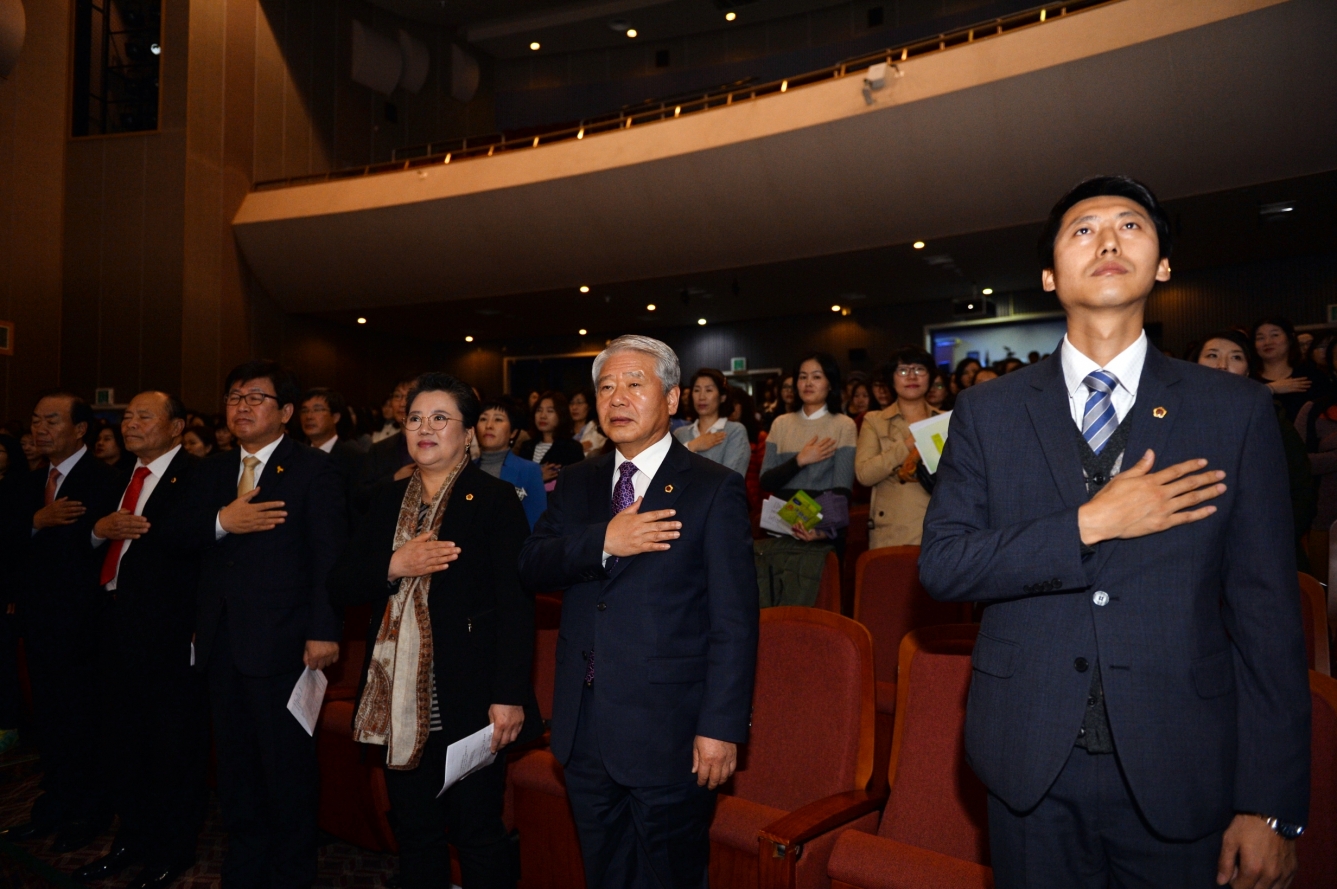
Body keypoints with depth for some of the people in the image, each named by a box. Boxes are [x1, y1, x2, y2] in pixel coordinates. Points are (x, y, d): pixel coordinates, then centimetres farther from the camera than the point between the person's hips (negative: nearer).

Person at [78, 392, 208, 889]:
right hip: (119, 626, 8)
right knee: (122, 740, 19)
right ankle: (132, 840, 37)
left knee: (174, 747, 5)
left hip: (171, 631, -8)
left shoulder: (197, 476, -13)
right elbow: (103, 550, 16)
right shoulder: (123, 479, 15)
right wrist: (101, 530, -4)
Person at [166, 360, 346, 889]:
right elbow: (178, 536, 6)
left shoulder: (313, 468, -6)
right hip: (222, 642, 6)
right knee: (235, 763, 17)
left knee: (288, 765, 5)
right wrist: (220, 522, -15)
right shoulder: (212, 473, 14)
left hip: (281, 642, -6)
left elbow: (329, 553, -12)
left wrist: (324, 631, -17)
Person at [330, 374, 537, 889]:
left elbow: (516, 604, -11)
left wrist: (510, 695, -17)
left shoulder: (495, 500, -6)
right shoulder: (388, 502, 12)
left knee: (479, 836, 5)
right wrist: (393, 567, -11)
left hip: (470, 699, -5)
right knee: (414, 832, 16)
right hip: (400, 699, 5)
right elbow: (339, 586, 8)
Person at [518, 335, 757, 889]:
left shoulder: (714, 489, -7)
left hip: (667, 735, -5)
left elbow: (734, 622, -11)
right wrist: (602, 543, -20)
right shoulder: (576, 485, 9)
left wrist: (720, 726, -15)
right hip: (583, 732, 5)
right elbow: (531, 567, -3)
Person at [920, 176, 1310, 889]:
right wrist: (1088, 524, -17)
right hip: (1031, 768, 1)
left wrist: (1270, 807, -5)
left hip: (1179, 775, 0)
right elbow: (939, 565, -7)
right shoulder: (987, 412, 0)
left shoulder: (1237, 411, -1)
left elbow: (1266, 614, -3)